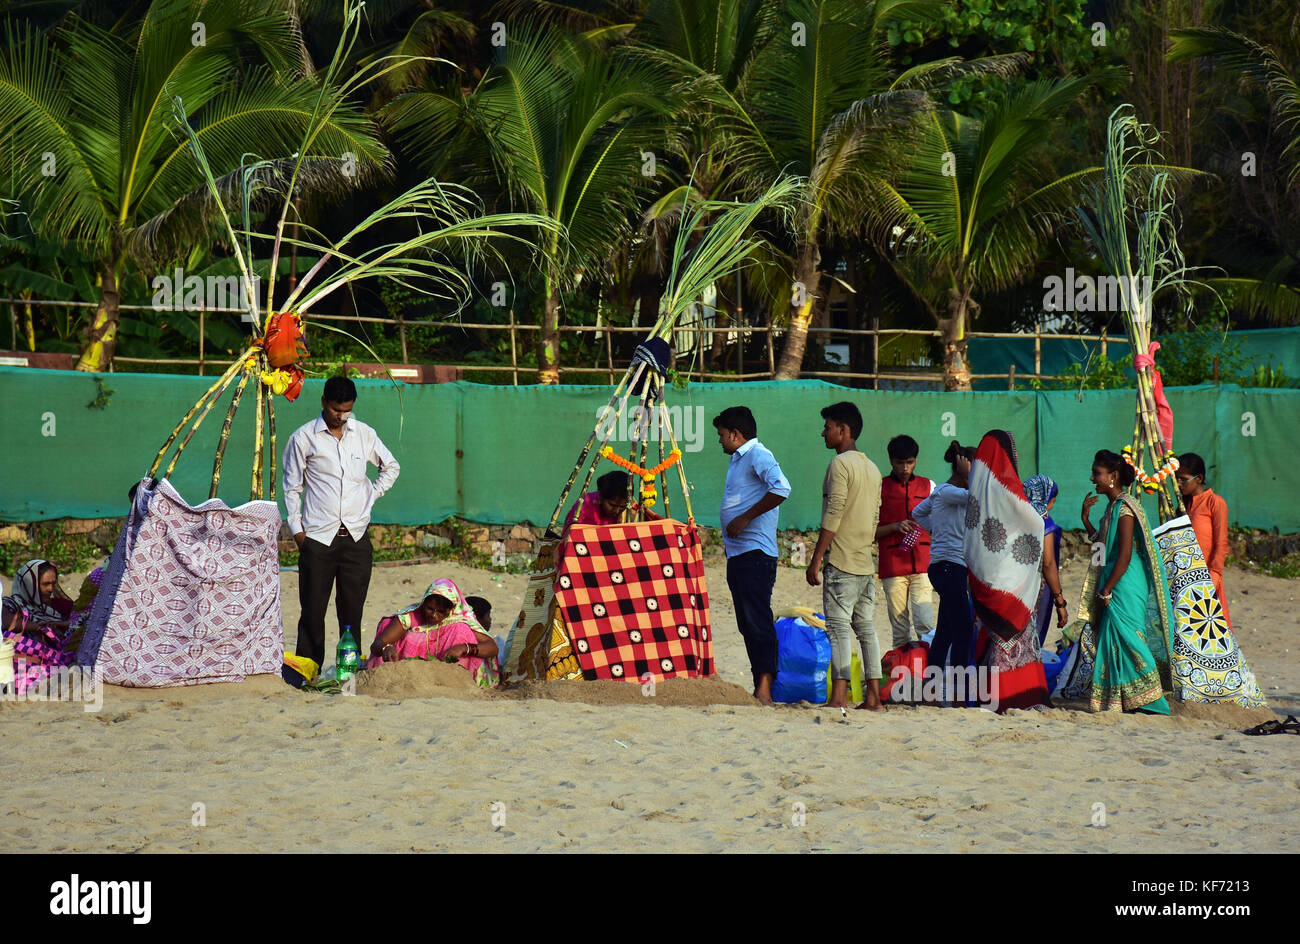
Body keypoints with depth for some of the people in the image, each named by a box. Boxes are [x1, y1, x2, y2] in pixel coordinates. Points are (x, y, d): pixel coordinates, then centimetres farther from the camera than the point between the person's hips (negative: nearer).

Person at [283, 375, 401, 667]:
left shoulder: (364, 434, 9)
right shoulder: (303, 438, 1)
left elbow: (391, 467, 25)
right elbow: (292, 487, 6)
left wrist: (373, 495, 11)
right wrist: (297, 529, -1)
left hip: (356, 536, 2)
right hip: (317, 537, -2)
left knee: (352, 610, 3)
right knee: (313, 610, -3)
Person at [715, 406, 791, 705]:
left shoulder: (757, 455, -9)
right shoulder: (738, 459, 21)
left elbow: (781, 489, -25)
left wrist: (745, 518, -20)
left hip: (755, 553, -10)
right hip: (738, 554, 10)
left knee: (757, 620, -13)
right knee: (747, 623, 9)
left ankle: (765, 689, -17)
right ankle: (759, 687, 11)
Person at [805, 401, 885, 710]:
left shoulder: (840, 464, -10)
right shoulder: (872, 468, 16)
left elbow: (833, 515, -15)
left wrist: (816, 559, -13)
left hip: (841, 562, -8)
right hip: (866, 563, 8)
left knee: (838, 628, -10)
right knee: (866, 628, 9)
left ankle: (839, 697, -17)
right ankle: (873, 696, 8)